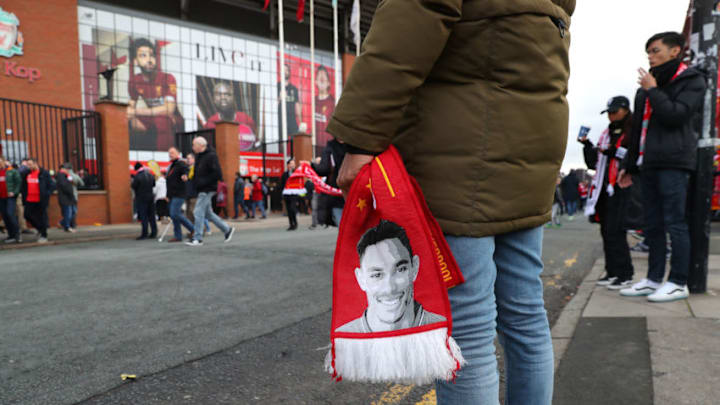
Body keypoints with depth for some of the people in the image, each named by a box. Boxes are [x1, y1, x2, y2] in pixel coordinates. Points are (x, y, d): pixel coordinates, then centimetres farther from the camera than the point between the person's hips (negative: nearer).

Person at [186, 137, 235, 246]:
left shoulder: (211, 156, -13)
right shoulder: (198, 156, 14)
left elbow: (218, 174, -20)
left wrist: (203, 182, -19)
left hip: (207, 190, -9)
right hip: (202, 190, 9)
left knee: (198, 212, -9)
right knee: (208, 213, 13)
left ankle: (197, 239, -3)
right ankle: (227, 230, 23)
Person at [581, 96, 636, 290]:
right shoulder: (606, 134, 20)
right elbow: (594, 163, 21)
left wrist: (617, 152, -18)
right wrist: (588, 146, 8)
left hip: (622, 187, -7)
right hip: (604, 187, 7)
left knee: (615, 230, -13)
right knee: (606, 230, 8)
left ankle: (625, 274, -5)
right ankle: (612, 271, 17)